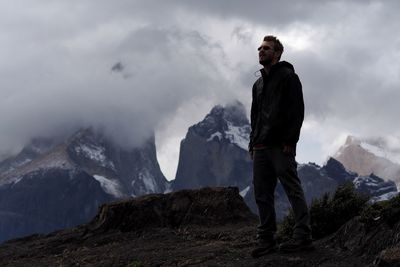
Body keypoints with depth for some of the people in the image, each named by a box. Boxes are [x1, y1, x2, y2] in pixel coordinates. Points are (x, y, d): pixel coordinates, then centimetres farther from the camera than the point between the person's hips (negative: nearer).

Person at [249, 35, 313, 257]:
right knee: (262, 193, 4)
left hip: (281, 146, -8)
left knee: (292, 189, -7)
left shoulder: (288, 76, 1)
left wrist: (290, 140, -17)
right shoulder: (258, 84, 24)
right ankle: (266, 239, 7)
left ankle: (303, 237, -7)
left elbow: (297, 110, -8)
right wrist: (253, 142, 14)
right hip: (260, 147, 8)